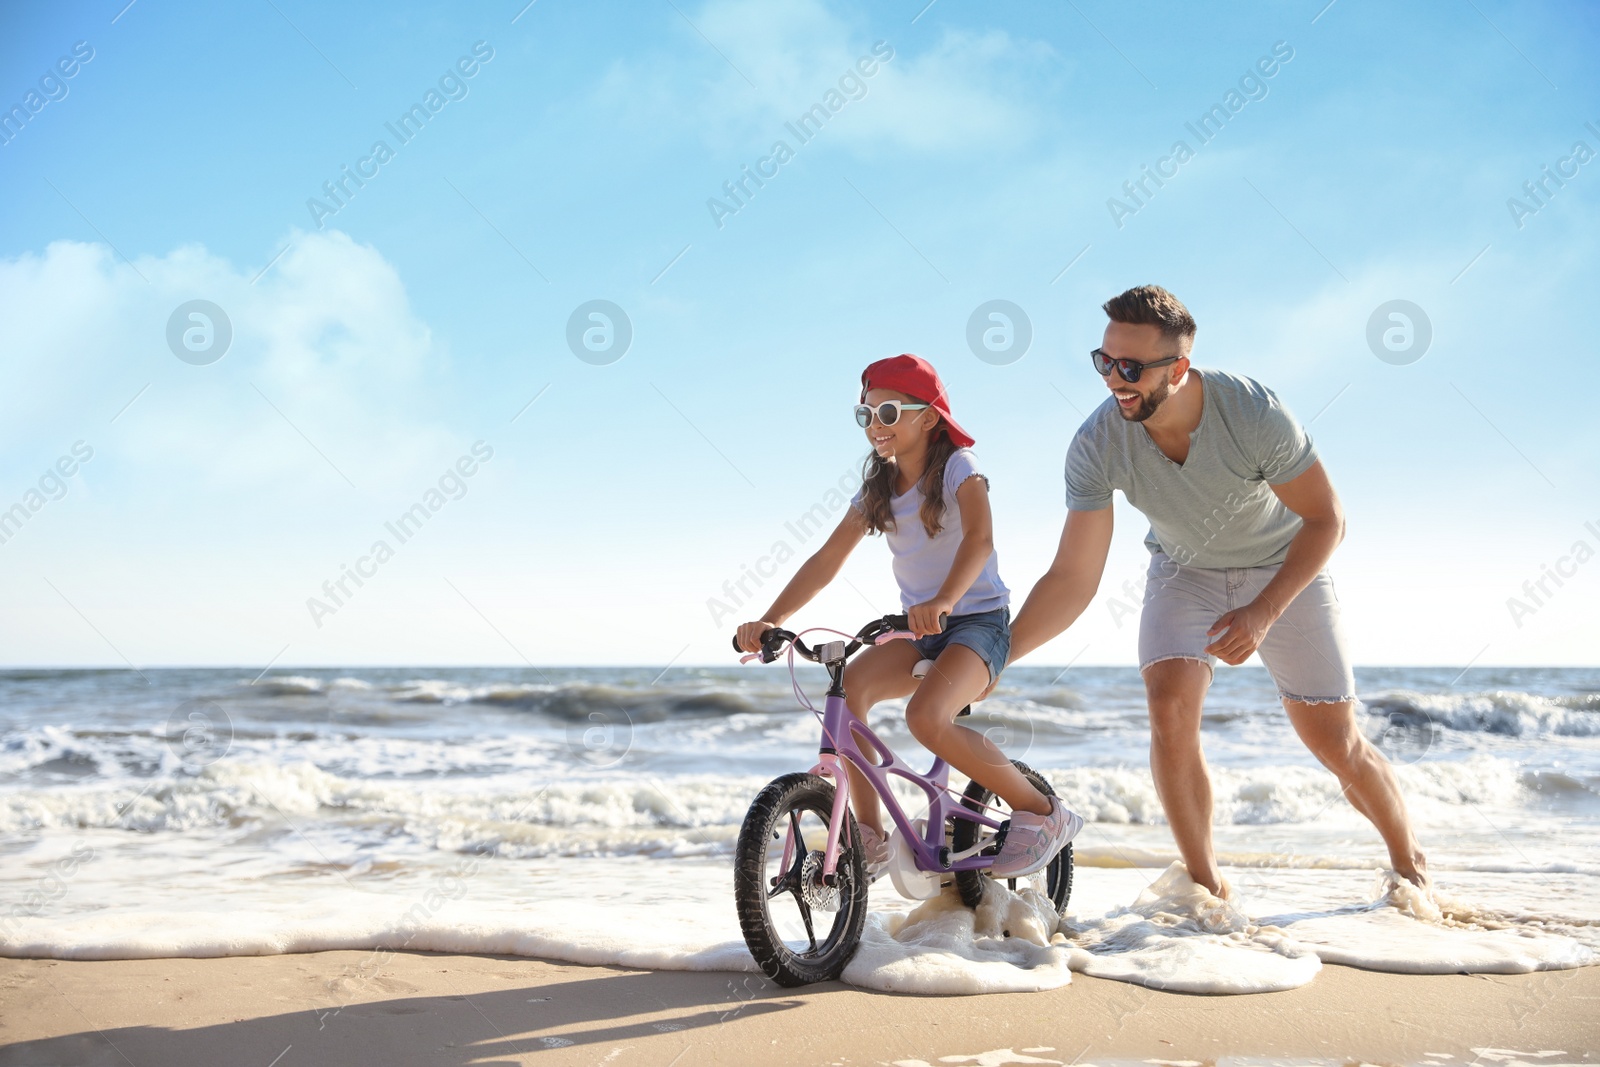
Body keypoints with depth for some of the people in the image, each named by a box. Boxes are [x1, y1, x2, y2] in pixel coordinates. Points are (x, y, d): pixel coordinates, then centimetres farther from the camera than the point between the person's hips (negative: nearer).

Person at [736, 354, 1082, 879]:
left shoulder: (957, 467, -10)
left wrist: (943, 601, -49)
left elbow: (979, 538, -30)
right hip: (919, 630, 6)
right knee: (848, 685, -24)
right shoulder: (877, 487, 8)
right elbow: (827, 560, 4)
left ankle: (1043, 813, -13)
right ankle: (870, 836, -14)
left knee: (926, 717, -32)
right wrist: (769, 620, -10)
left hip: (978, 622, -6)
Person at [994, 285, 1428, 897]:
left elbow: (1325, 518, -22)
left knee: (1336, 744, 0)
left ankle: (1409, 861, 29)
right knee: (1169, 707, -23)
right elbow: (1073, 577, -22)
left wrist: (1263, 613, -34)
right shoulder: (1097, 445, -26)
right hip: (1184, 572, 2)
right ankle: (1205, 885, -5)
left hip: (1283, 571, -1)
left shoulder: (1252, 411, -33)